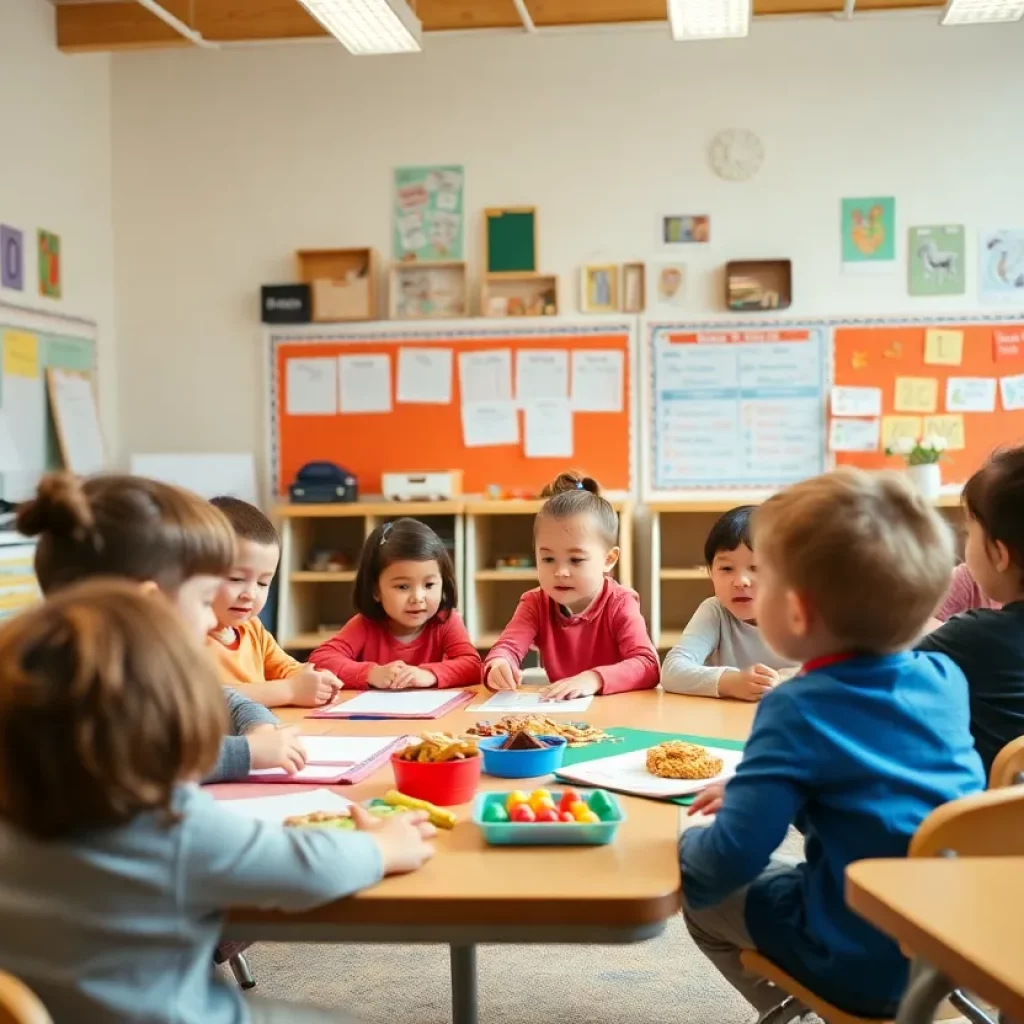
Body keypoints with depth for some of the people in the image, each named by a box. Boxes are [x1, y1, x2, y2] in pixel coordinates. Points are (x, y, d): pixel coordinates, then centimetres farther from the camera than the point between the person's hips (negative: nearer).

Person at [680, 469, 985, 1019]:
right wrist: (758, 789, 15)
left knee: (702, 895, 13)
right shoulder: (945, 679, -2)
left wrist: (687, 843, 0)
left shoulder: (800, 711, -21)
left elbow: (730, 860, -22)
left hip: (869, 967, -7)